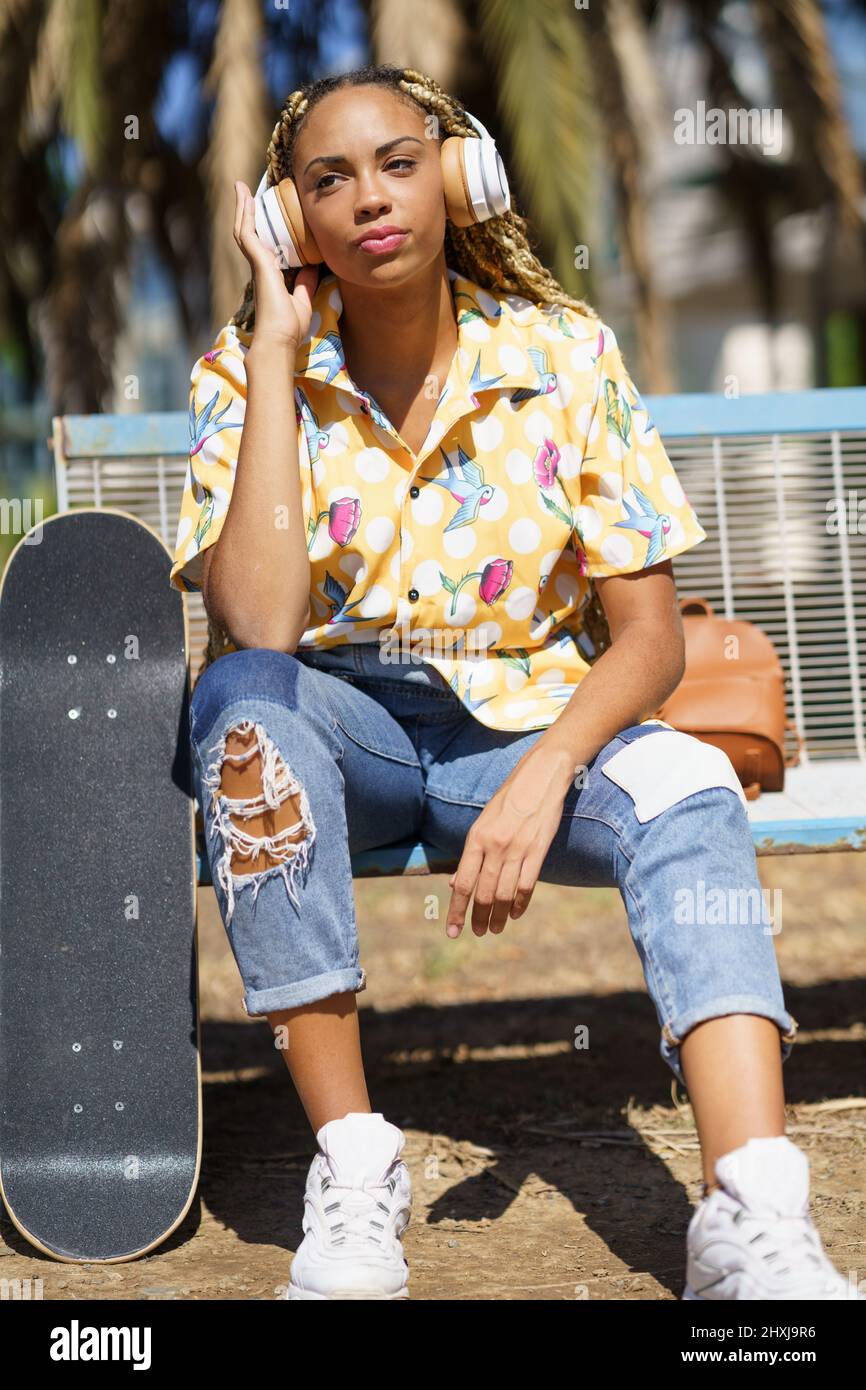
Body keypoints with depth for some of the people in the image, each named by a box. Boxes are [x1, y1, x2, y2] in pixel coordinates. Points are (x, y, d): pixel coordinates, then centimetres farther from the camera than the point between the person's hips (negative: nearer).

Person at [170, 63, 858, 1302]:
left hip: (523, 723, 1)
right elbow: (256, 629, -25)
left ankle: (755, 1226, -44)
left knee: (687, 785, -30)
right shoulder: (246, 375, -8)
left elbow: (650, 636, -9)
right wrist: (277, 349, -21)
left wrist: (544, 778, -30)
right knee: (243, 703, -34)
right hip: (340, 728, 0)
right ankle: (352, 1168, -30)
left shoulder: (566, 354, -6)